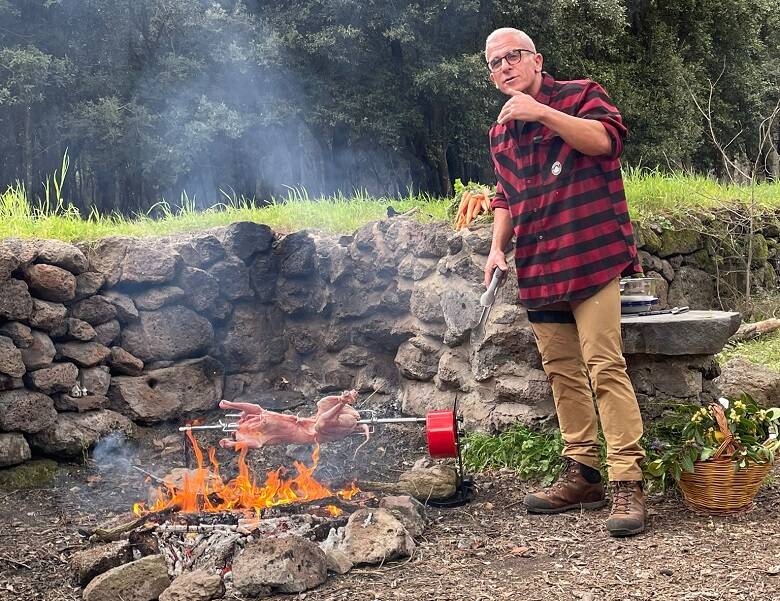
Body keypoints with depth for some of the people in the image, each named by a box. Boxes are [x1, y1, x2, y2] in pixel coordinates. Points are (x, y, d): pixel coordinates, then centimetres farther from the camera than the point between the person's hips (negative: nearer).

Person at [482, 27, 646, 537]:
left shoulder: (579, 95, 1)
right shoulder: (501, 133, 19)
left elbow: (607, 138, -18)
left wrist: (542, 112, -20)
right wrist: (498, 246, 13)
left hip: (591, 258, -7)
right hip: (538, 270, 7)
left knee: (605, 368, -14)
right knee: (562, 372, 11)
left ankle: (627, 484, -12)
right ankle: (582, 475, 19)